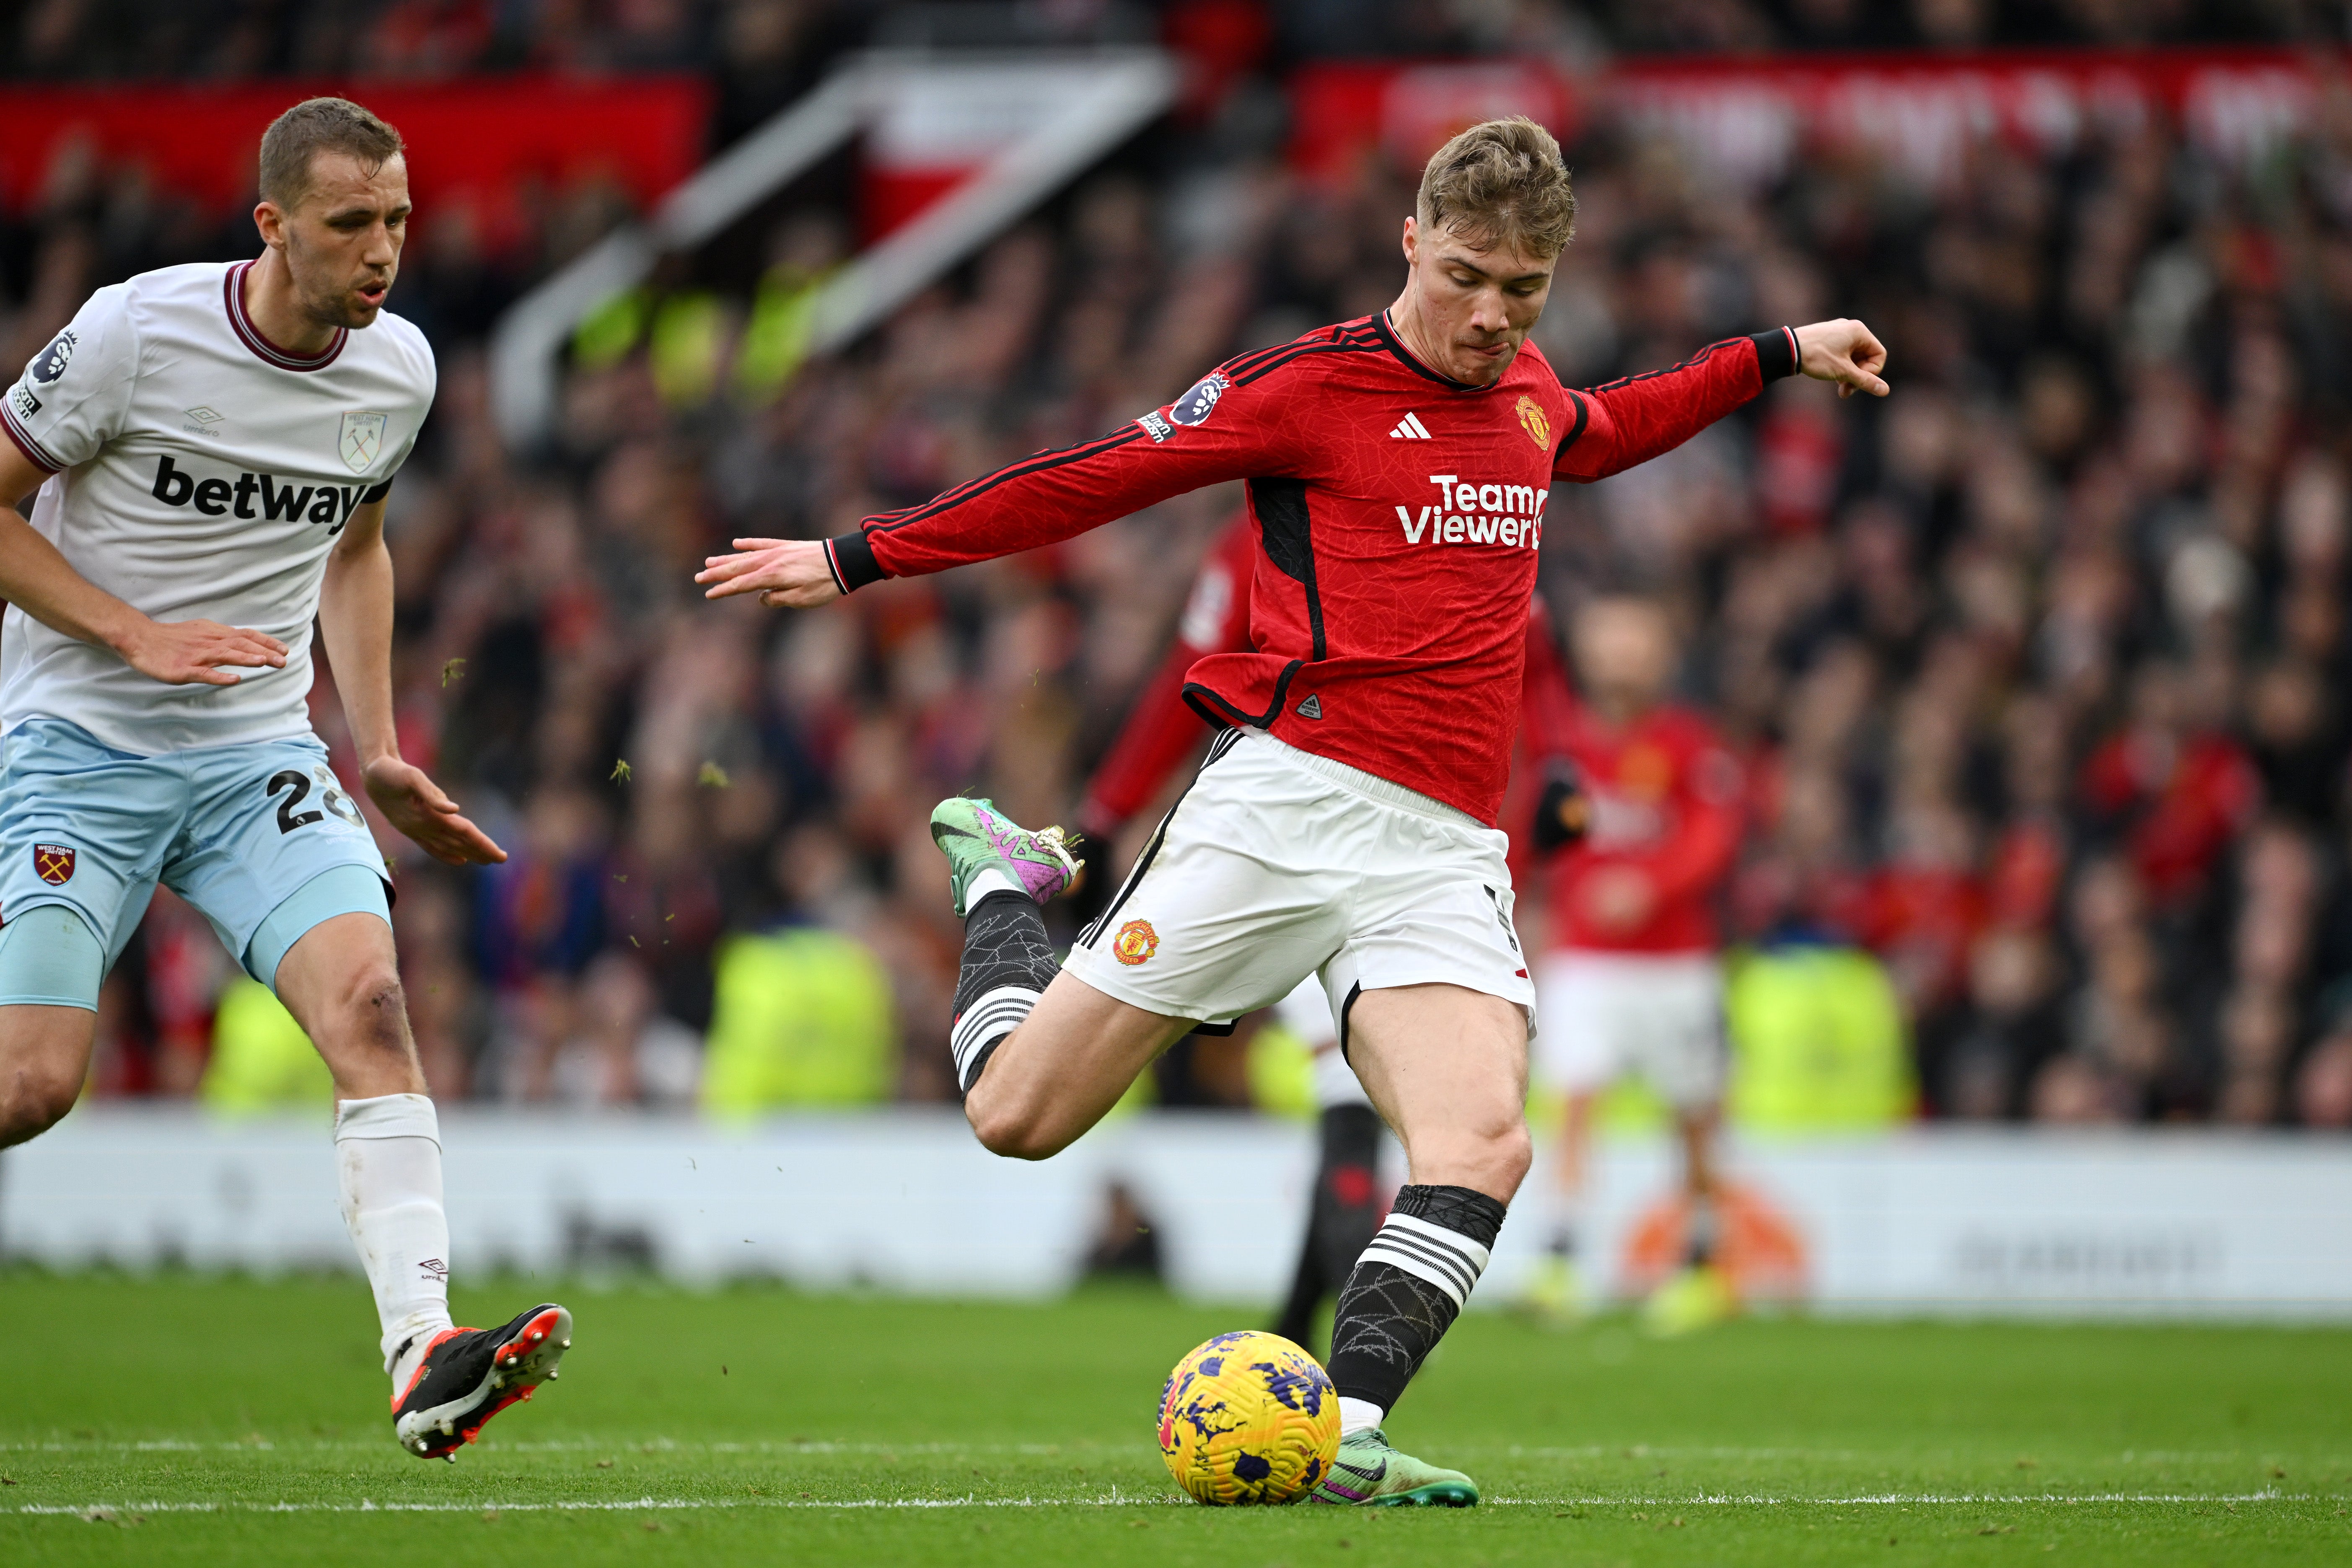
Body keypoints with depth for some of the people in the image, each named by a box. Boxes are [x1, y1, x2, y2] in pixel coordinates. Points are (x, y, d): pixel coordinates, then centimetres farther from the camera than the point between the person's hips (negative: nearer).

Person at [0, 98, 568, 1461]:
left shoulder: (399, 368, 3)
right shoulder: (136, 333, -14)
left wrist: (378, 749, 14)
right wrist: (139, 635, -17)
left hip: (259, 754, 4)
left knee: (371, 999, -20)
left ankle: (425, 1359, -28)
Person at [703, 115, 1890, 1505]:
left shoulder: (1527, 393, 16)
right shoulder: (1313, 386, -3)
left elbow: (1603, 433, 42)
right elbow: (1093, 479, 0)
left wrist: (1781, 355, 42)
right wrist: (857, 560, 1)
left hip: (1448, 854, 4)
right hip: (1291, 801, -4)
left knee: (1486, 1143, -23)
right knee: (1020, 1115, -2)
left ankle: (1345, 1438, -25)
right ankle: (1004, 881, 29)